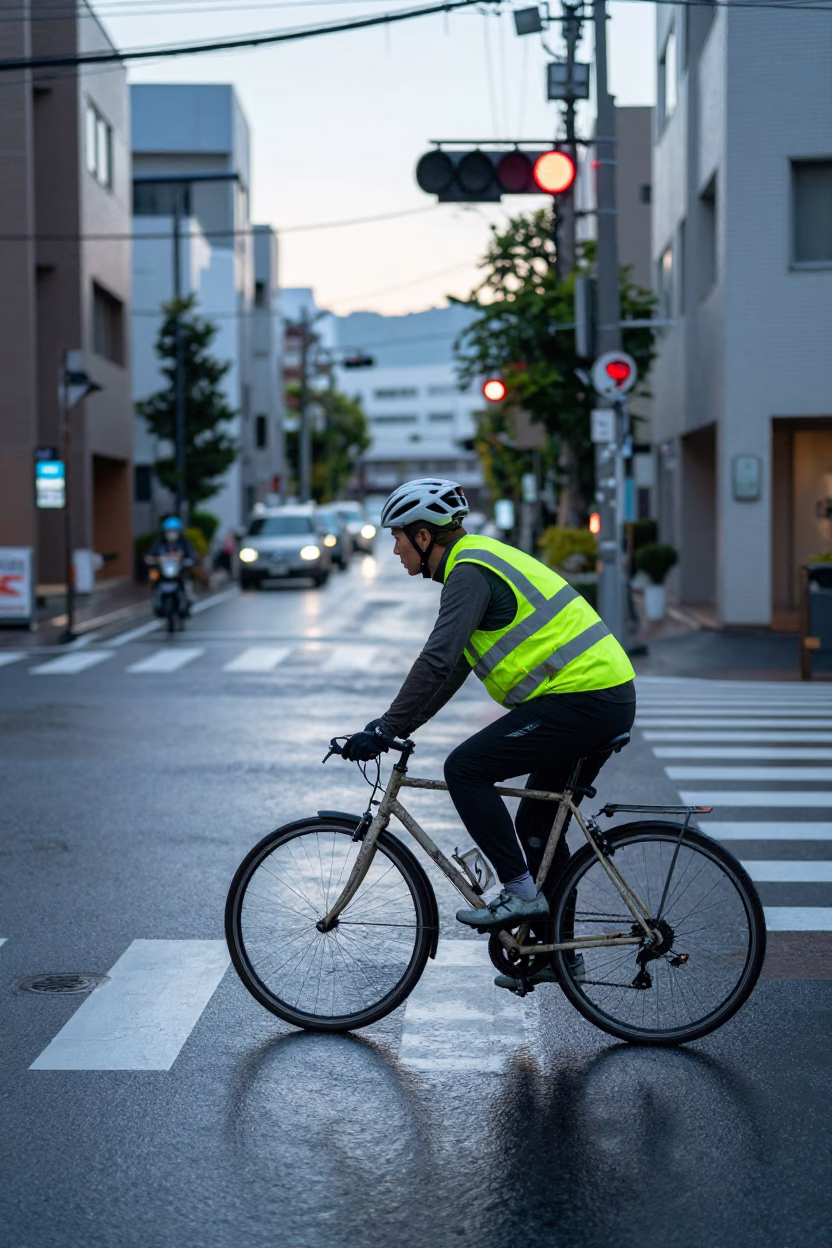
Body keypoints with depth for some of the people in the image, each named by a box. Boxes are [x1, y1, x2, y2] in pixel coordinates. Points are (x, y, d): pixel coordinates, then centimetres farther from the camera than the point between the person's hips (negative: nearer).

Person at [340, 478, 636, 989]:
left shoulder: (470, 570, -11)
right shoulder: (480, 560, 21)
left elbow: (437, 662, -21)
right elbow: (452, 667, 25)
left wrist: (383, 730, -16)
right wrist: (395, 728, 21)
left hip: (580, 697, -11)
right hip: (610, 697, 11)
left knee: (465, 769, -10)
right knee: (538, 824, 16)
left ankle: (520, 892, -6)